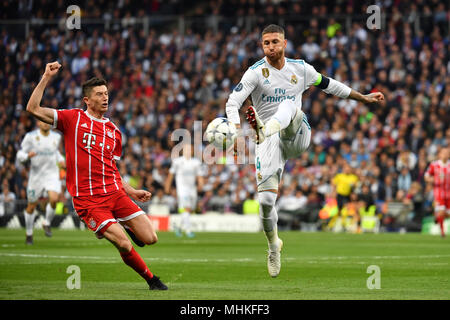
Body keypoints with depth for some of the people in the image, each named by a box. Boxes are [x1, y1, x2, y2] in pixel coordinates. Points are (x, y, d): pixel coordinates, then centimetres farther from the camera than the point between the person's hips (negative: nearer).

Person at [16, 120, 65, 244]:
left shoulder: (56, 137, 3)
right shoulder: (31, 136, -8)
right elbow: (20, 155, -6)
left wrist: (61, 160, 6)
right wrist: (28, 155, -27)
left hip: (52, 174, 1)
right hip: (36, 175, -1)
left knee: (54, 199, -23)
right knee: (31, 207, 7)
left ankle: (47, 224, 3)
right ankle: (29, 234, 28)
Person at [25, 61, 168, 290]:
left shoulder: (114, 131, 17)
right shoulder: (73, 119, 4)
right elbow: (33, 109, -4)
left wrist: (131, 192, 14)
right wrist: (46, 79, -6)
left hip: (114, 193, 5)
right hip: (87, 200, -5)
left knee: (150, 238, -7)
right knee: (125, 245, -17)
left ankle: (129, 228, 29)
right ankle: (151, 279, 8)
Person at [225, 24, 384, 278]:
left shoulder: (300, 69, 11)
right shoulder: (256, 72, -1)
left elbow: (328, 84, 27)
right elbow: (232, 103, -10)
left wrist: (363, 97, 33)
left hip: (297, 135, 1)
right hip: (269, 142, -1)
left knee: (288, 103, -29)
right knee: (266, 199, -11)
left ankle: (274, 125, -64)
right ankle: (274, 246, 13)